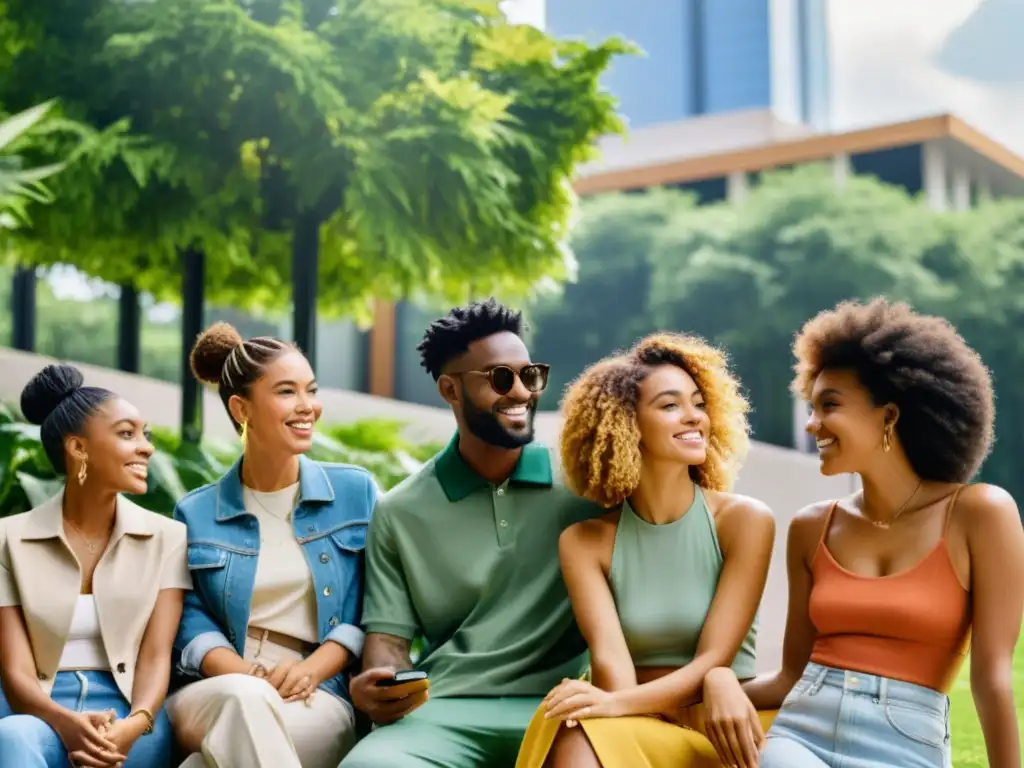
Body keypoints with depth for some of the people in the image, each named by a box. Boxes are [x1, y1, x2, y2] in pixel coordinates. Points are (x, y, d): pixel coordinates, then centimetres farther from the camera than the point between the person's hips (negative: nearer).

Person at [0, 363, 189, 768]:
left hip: (128, 713, -1)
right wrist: (65, 722, -26)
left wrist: (134, 726, -25)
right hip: (41, 712, 1)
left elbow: (156, 656, -1)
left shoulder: (167, 537, 9)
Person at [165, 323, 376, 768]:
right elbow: (190, 621, 5)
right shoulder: (196, 514, 12)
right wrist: (247, 677, -17)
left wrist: (311, 669, -11)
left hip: (317, 698, -1)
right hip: (213, 697, 1)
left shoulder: (356, 491, 10)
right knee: (245, 699, -38)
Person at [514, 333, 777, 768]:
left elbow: (714, 660, -11)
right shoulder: (585, 541, 4)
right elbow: (609, 658, -10)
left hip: (721, 729, -2)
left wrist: (618, 704, -30)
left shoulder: (744, 520, -2)